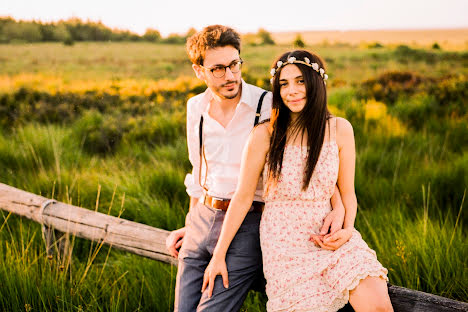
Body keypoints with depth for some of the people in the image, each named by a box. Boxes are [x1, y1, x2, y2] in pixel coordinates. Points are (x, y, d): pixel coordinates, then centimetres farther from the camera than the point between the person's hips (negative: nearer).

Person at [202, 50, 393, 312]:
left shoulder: (339, 129, 0)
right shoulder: (265, 135, -7)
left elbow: (347, 192, 9)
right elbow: (243, 197, -1)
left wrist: (347, 230, -11)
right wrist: (218, 256, 1)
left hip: (329, 236, 2)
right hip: (284, 243, -2)